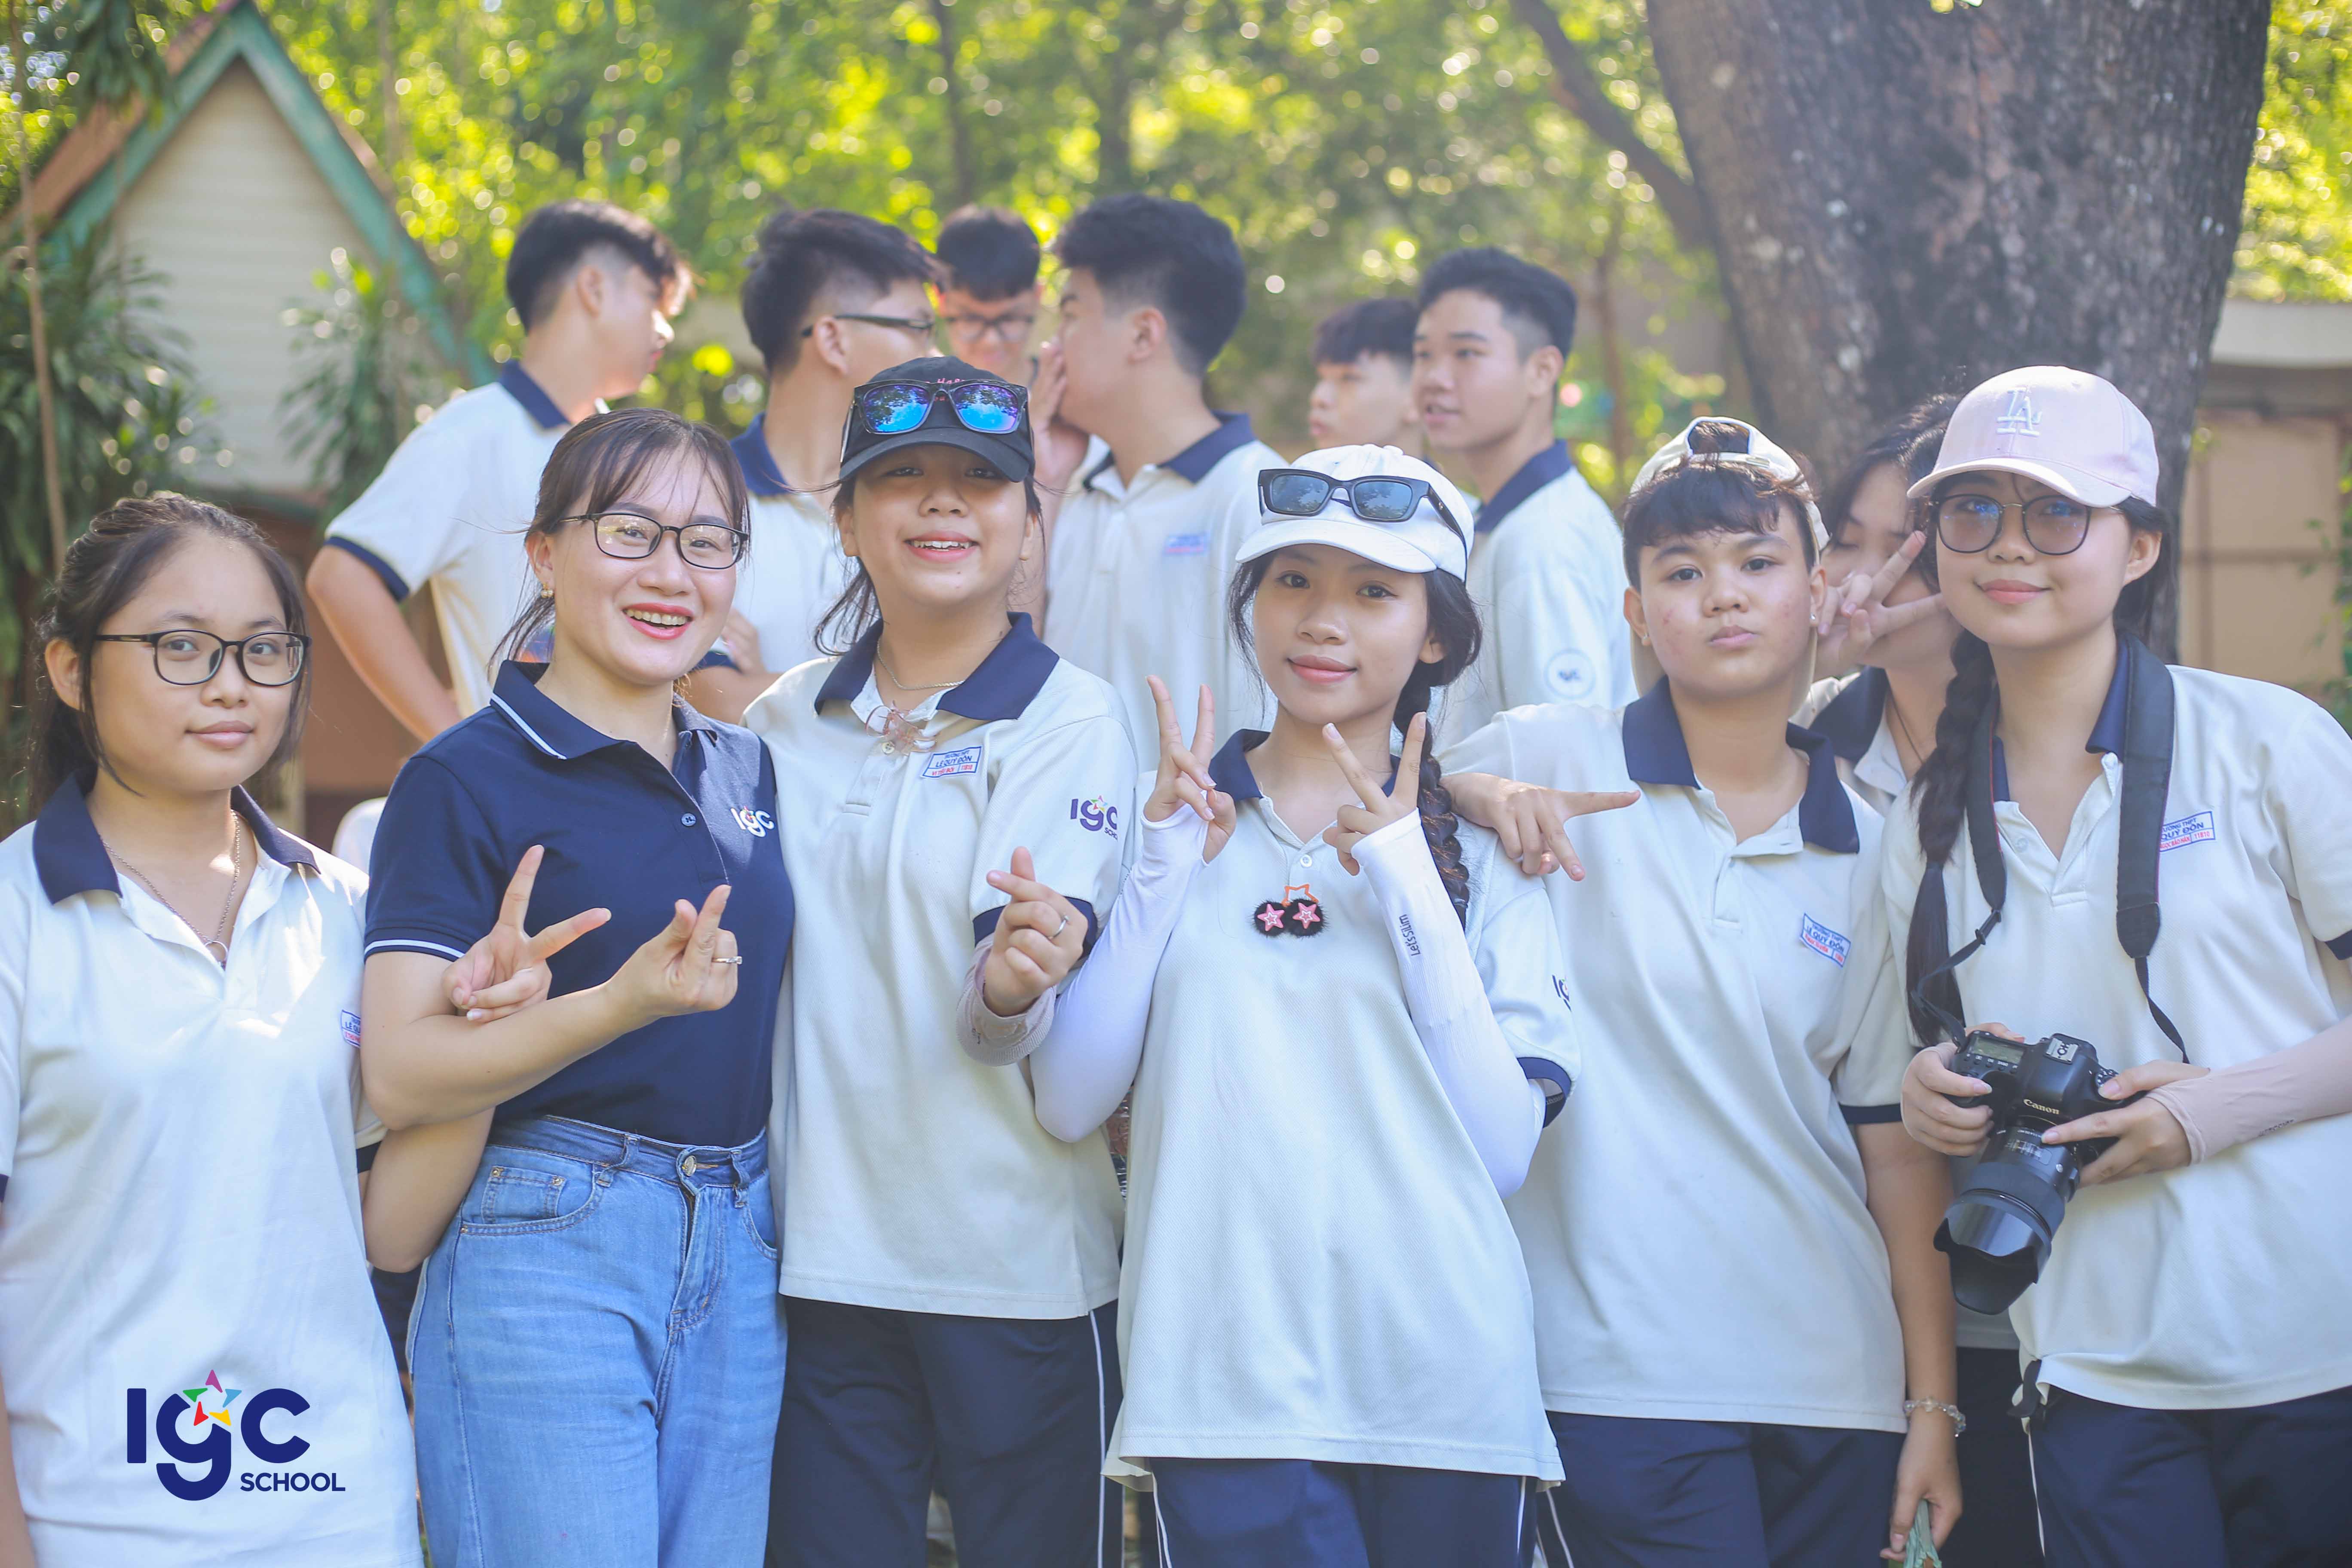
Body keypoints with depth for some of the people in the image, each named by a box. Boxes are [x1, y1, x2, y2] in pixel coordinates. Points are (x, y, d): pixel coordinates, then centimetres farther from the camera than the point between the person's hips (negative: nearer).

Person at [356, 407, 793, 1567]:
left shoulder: (743, 771, 13)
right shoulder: (466, 781, -6)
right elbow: (399, 1072, -13)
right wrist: (621, 1006, -28)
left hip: (741, 1255, 6)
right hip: (546, 1245, -6)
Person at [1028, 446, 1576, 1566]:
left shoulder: (1482, 851, 8)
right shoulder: (1174, 819, 9)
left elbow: (1505, 1148, -4)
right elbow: (1068, 1105, 0)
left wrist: (1408, 886, -7)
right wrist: (1168, 865, -5)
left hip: (1445, 1381, 1)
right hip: (1227, 1384, -1)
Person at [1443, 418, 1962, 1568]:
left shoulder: (1870, 849, 8)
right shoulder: (1556, 763, 0)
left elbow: (1895, 1140, 8)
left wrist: (1933, 1404, 5)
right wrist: (1484, 795, -13)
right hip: (1620, 1375, -3)